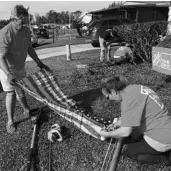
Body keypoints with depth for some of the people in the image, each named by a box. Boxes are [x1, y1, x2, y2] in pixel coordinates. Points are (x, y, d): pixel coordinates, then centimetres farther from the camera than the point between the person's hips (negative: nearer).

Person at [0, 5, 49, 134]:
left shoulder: (26, 31, -5)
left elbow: (29, 49, 7)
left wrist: (39, 63, 6)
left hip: (20, 67, 6)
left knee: (21, 90, 19)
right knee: (11, 92, -6)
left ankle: (27, 110, 39)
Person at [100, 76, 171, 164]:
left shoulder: (129, 98, -25)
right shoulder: (136, 87, 2)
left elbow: (125, 132, -21)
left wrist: (107, 134, -4)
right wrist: (117, 124, 19)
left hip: (161, 139, -9)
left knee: (129, 152, 8)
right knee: (127, 138, 19)